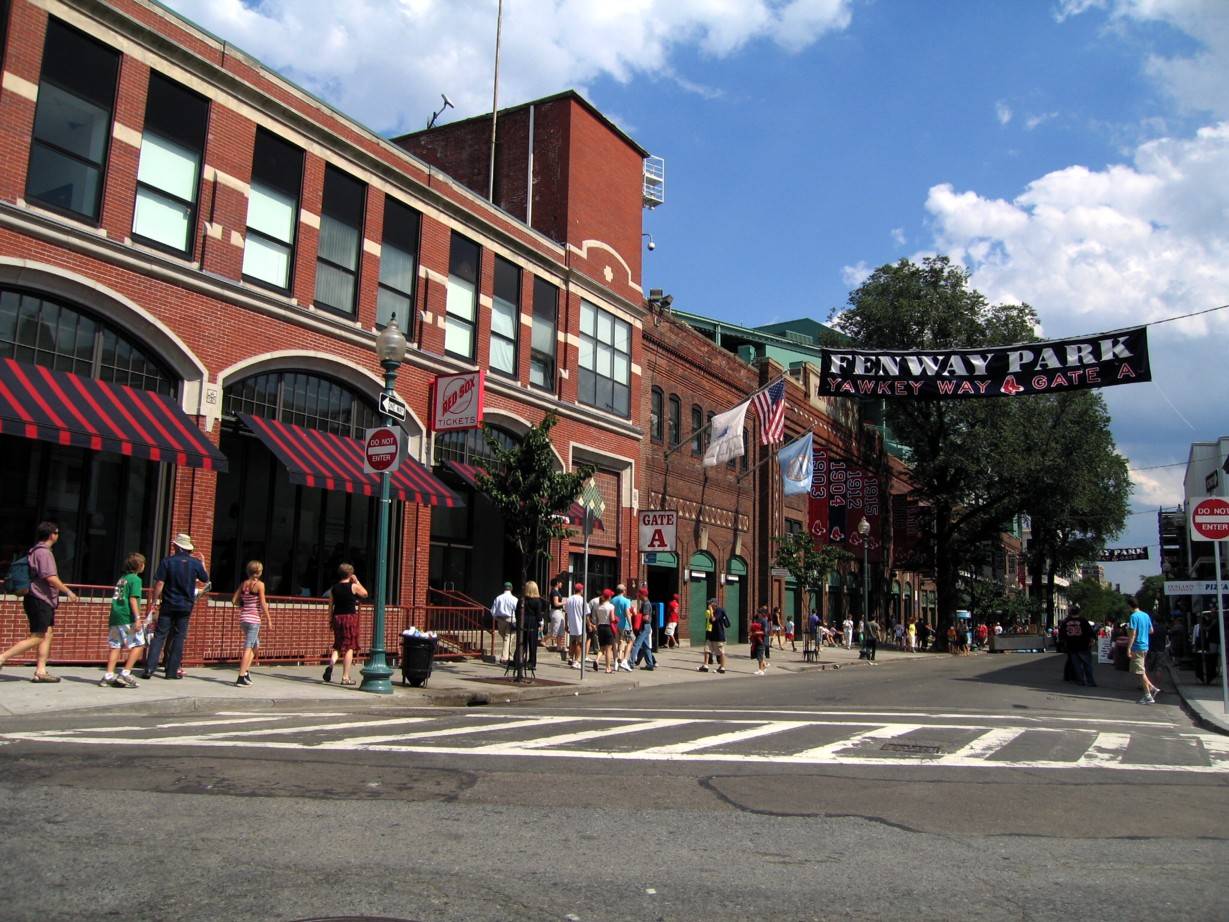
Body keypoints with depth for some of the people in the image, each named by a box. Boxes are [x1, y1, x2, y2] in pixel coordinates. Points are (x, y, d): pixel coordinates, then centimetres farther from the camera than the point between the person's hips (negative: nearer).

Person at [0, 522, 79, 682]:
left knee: (47, 636, 8)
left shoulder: (34, 551, 15)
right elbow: (50, 577, -22)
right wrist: (68, 591, -15)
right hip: (40, 601, -10)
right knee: (36, 638, -8)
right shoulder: (44, 552, -15)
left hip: (43, 601, 10)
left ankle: (40, 671, 7)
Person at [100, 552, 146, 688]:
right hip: (128, 618, -8)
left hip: (115, 617, 8)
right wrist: (137, 618, -17)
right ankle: (125, 674, -5)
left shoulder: (122, 578, 19)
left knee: (115, 646, 9)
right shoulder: (135, 579, -5)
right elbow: (133, 599, -14)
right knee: (138, 645, 0)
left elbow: (116, 598, 21)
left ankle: (108, 676, 6)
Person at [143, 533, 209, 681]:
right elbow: (205, 581, 12)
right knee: (179, 637, 7)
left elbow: (159, 583, -10)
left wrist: (155, 600, -1)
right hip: (186, 606, 1)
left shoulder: (167, 561, -6)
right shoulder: (196, 563, -1)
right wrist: (202, 563, 21)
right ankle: (172, 671, 7)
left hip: (168, 605, -1)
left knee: (159, 635, 3)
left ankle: (149, 668, -5)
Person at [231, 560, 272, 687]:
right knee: (248, 648, -5)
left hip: (243, 618, 7)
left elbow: (234, 601, 7)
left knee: (255, 644, 22)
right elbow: (263, 604, -12)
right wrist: (269, 620, -6)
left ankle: (245, 671, 15)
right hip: (254, 619, -7)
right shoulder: (260, 584, -10)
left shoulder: (243, 584, 8)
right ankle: (241, 677, -7)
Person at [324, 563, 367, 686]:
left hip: (337, 617, 4)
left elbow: (330, 605, 7)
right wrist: (357, 581, 13)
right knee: (349, 646, 1)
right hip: (350, 617, -4)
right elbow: (365, 594, 11)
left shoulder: (333, 588, 5)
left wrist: (330, 620, 14)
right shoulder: (354, 587, -6)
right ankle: (346, 677, 1)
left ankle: (331, 663, -10)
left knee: (338, 644, 19)